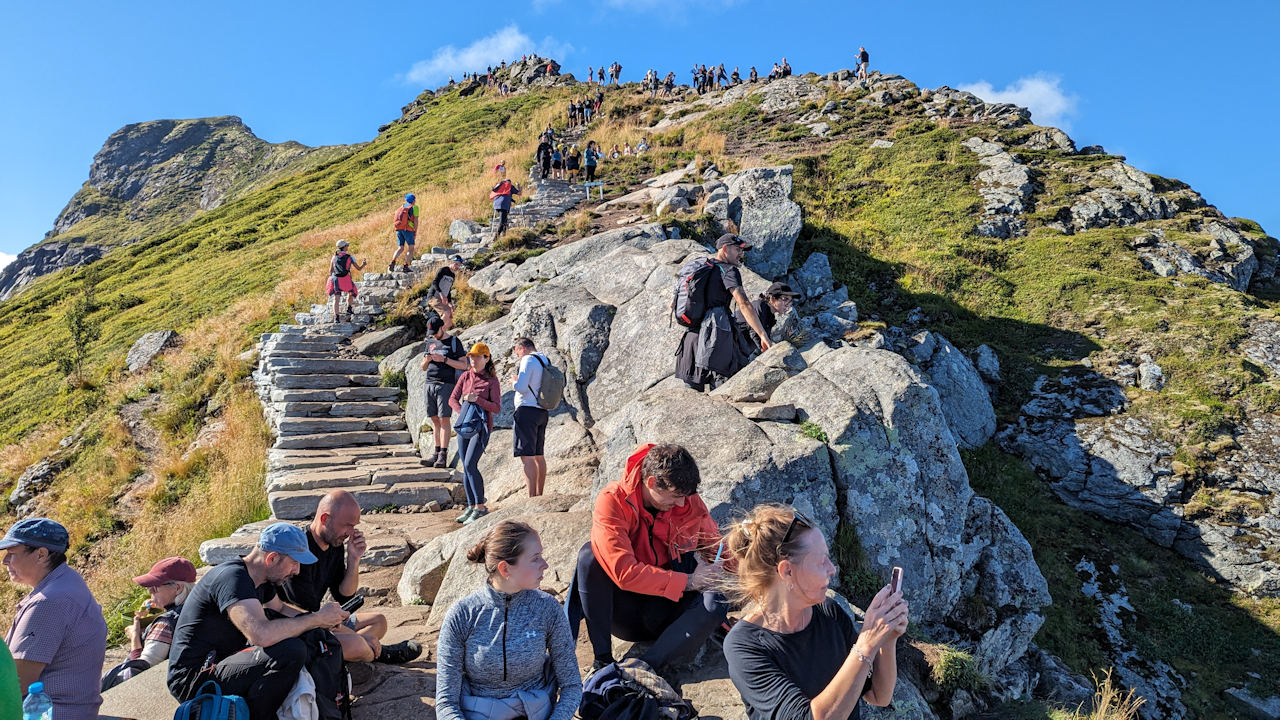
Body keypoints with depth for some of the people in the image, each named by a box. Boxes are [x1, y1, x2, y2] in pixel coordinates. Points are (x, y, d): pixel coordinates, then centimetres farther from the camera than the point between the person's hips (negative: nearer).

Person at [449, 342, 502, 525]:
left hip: (482, 426, -6)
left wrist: (477, 399, -21)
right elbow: (452, 399, 6)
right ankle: (471, 507, 17)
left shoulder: (491, 381, -6)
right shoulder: (465, 376, 7)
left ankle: (481, 507, -6)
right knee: (466, 467, 7)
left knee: (470, 464, -16)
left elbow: (497, 408, -10)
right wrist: (461, 412, -12)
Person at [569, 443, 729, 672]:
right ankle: (602, 659, -23)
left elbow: (717, 548, 14)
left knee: (716, 601, -28)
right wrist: (688, 581, -25)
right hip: (622, 612, -2)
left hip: (665, 612, 3)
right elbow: (624, 573, -28)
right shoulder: (612, 501, -19)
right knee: (590, 554, -29)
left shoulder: (690, 502, -6)